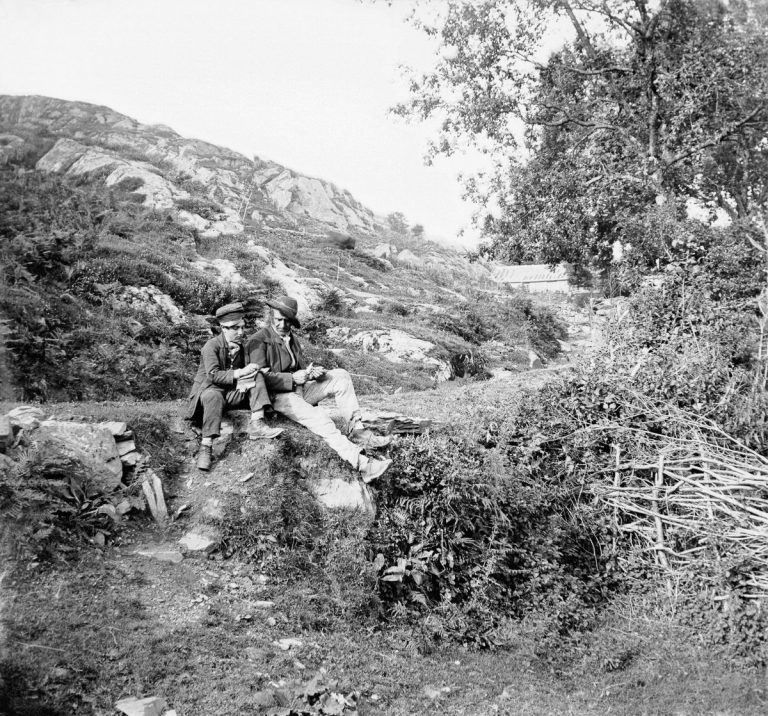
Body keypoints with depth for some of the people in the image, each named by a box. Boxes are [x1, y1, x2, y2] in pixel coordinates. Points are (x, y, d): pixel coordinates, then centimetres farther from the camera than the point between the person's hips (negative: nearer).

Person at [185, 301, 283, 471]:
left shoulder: (240, 347, 7)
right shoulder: (211, 346, -13)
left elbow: (244, 375, 11)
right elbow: (213, 375, -24)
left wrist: (243, 383, -14)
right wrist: (239, 373, -28)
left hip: (234, 392, 6)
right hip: (209, 389, -6)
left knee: (257, 376, -12)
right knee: (213, 396, -40)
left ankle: (256, 424, -24)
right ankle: (206, 446, -44)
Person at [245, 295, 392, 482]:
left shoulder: (291, 339, 19)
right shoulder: (258, 341, -5)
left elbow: (304, 364, 18)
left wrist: (313, 371, -8)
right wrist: (292, 378, -26)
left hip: (300, 389, 8)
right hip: (277, 396, -8)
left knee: (340, 375, -7)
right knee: (317, 417, -32)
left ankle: (355, 430, -13)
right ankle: (361, 463, -39)